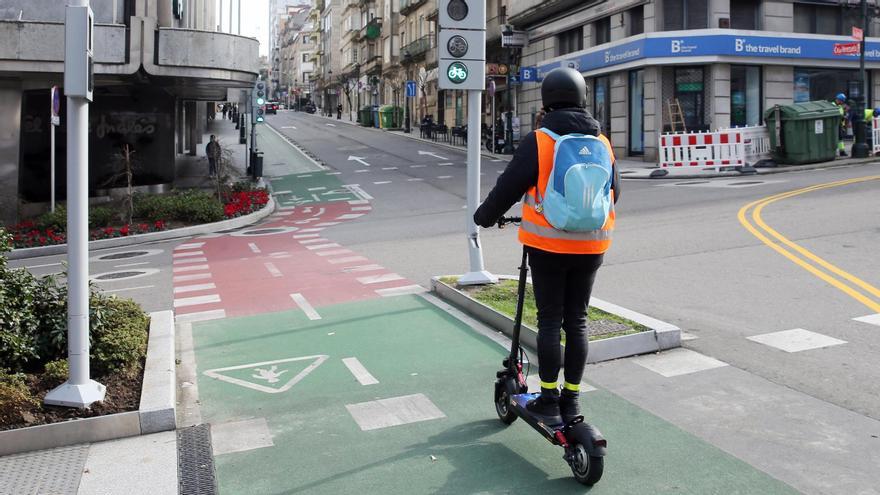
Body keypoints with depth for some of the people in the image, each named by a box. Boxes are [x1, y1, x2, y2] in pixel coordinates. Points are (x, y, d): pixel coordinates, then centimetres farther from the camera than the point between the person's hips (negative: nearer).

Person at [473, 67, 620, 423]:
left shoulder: (539, 141, -10)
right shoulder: (602, 143, 5)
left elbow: (509, 186, -6)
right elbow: (614, 192, 16)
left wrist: (484, 216, 12)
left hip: (548, 246, -4)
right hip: (591, 246, 4)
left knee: (549, 321, 5)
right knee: (577, 322, 11)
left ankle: (549, 398, 11)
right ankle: (571, 400, 19)